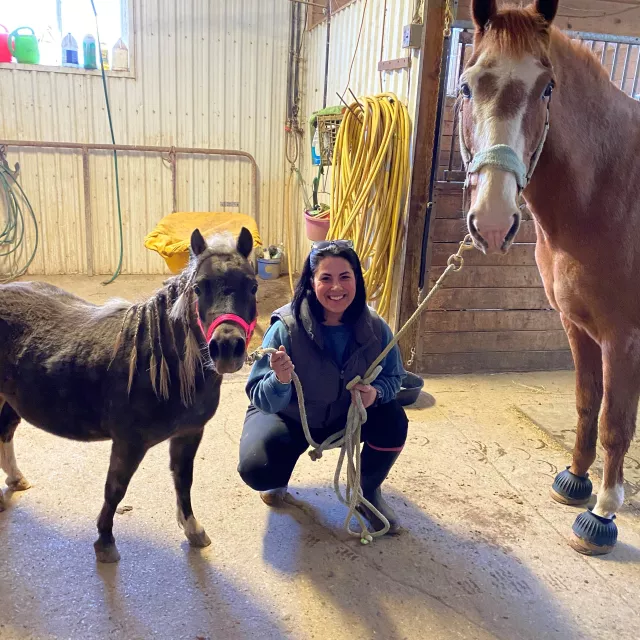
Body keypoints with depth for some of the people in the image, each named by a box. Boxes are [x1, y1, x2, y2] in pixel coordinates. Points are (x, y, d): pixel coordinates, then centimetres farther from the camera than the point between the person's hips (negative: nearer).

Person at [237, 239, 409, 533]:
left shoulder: (375, 328, -20)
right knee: (256, 469, -27)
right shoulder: (286, 328, -29)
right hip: (288, 417, -2)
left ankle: (368, 492, 8)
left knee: (393, 420, -23)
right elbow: (263, 400, -26)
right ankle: (278, 481, 15)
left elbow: (393, 377, -3)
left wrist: (376, 392, -27)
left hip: (346, 414, 3)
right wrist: (281, 380, -49)